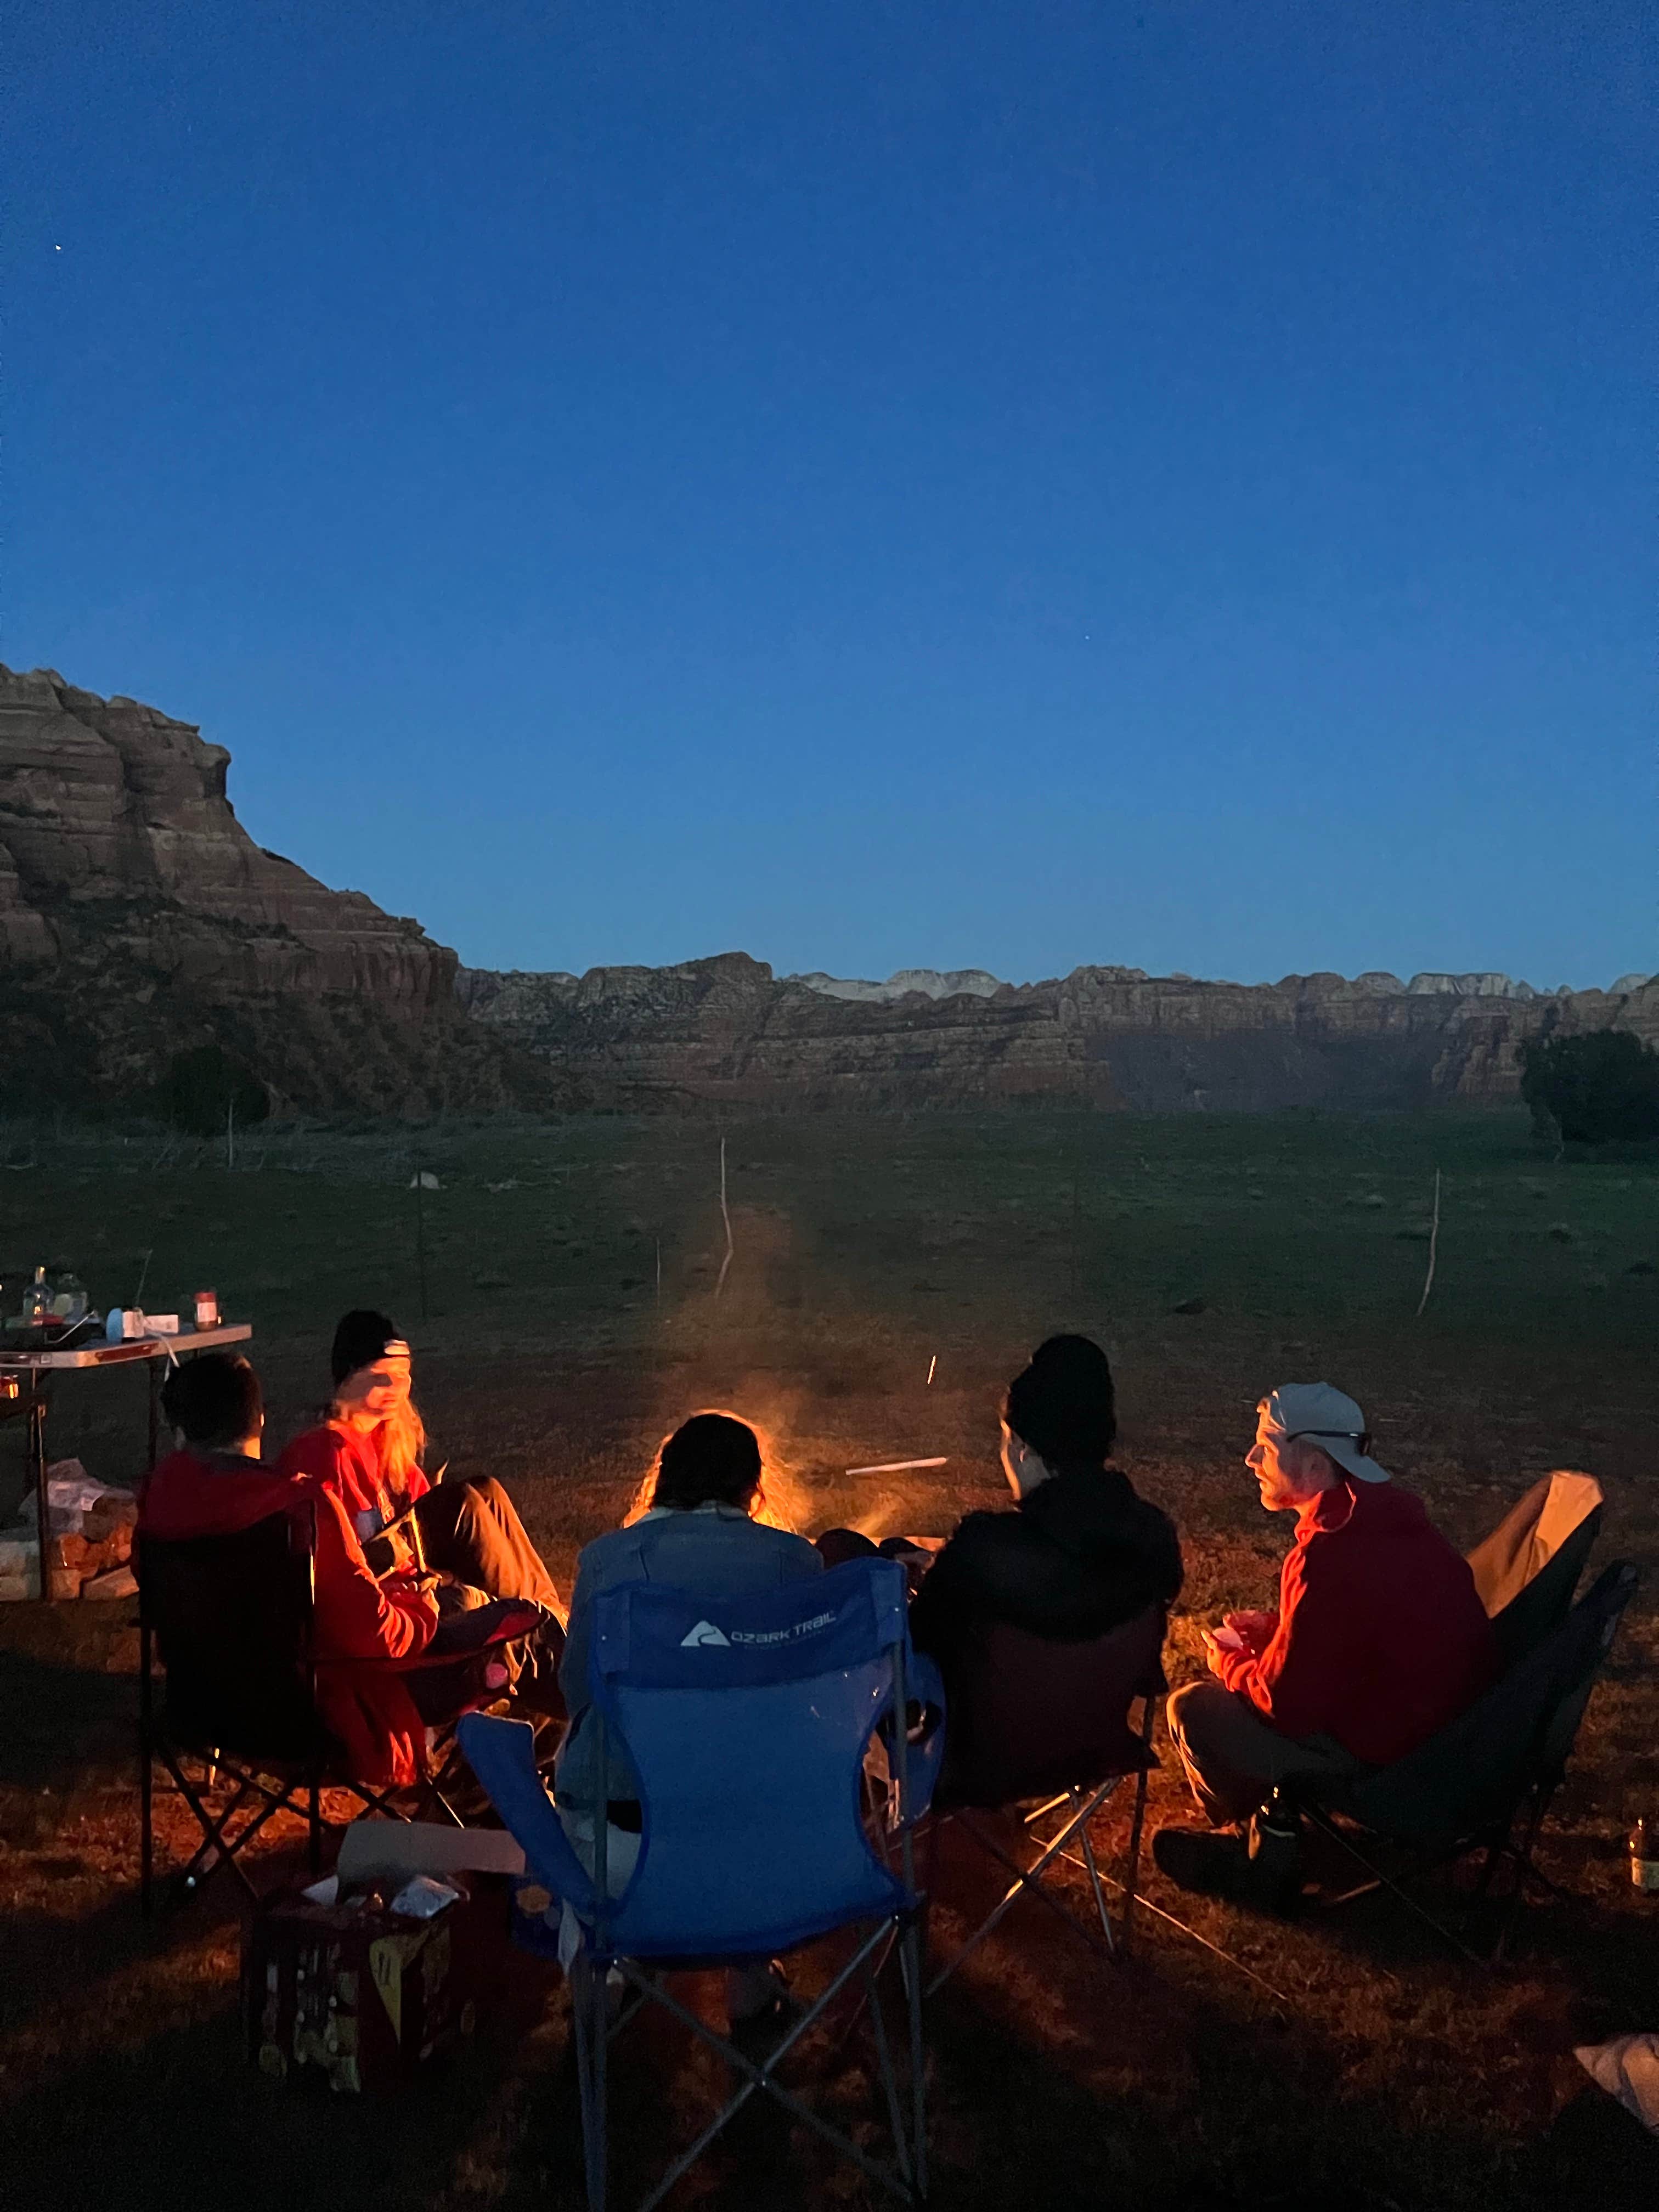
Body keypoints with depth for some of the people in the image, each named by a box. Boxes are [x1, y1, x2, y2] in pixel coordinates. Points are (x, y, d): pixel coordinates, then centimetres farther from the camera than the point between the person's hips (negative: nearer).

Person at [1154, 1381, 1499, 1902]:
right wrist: (1270, 1628, 9)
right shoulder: (1386, 1512, -1)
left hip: (1393, 1758, -9)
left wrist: (1228, 1661, -1)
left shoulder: (1331, 1555, -29)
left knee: (1191, 1710, -3)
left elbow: (1284, 1701, -20)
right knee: (1248, 1676, 22)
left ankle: (1258, 1851, 22)